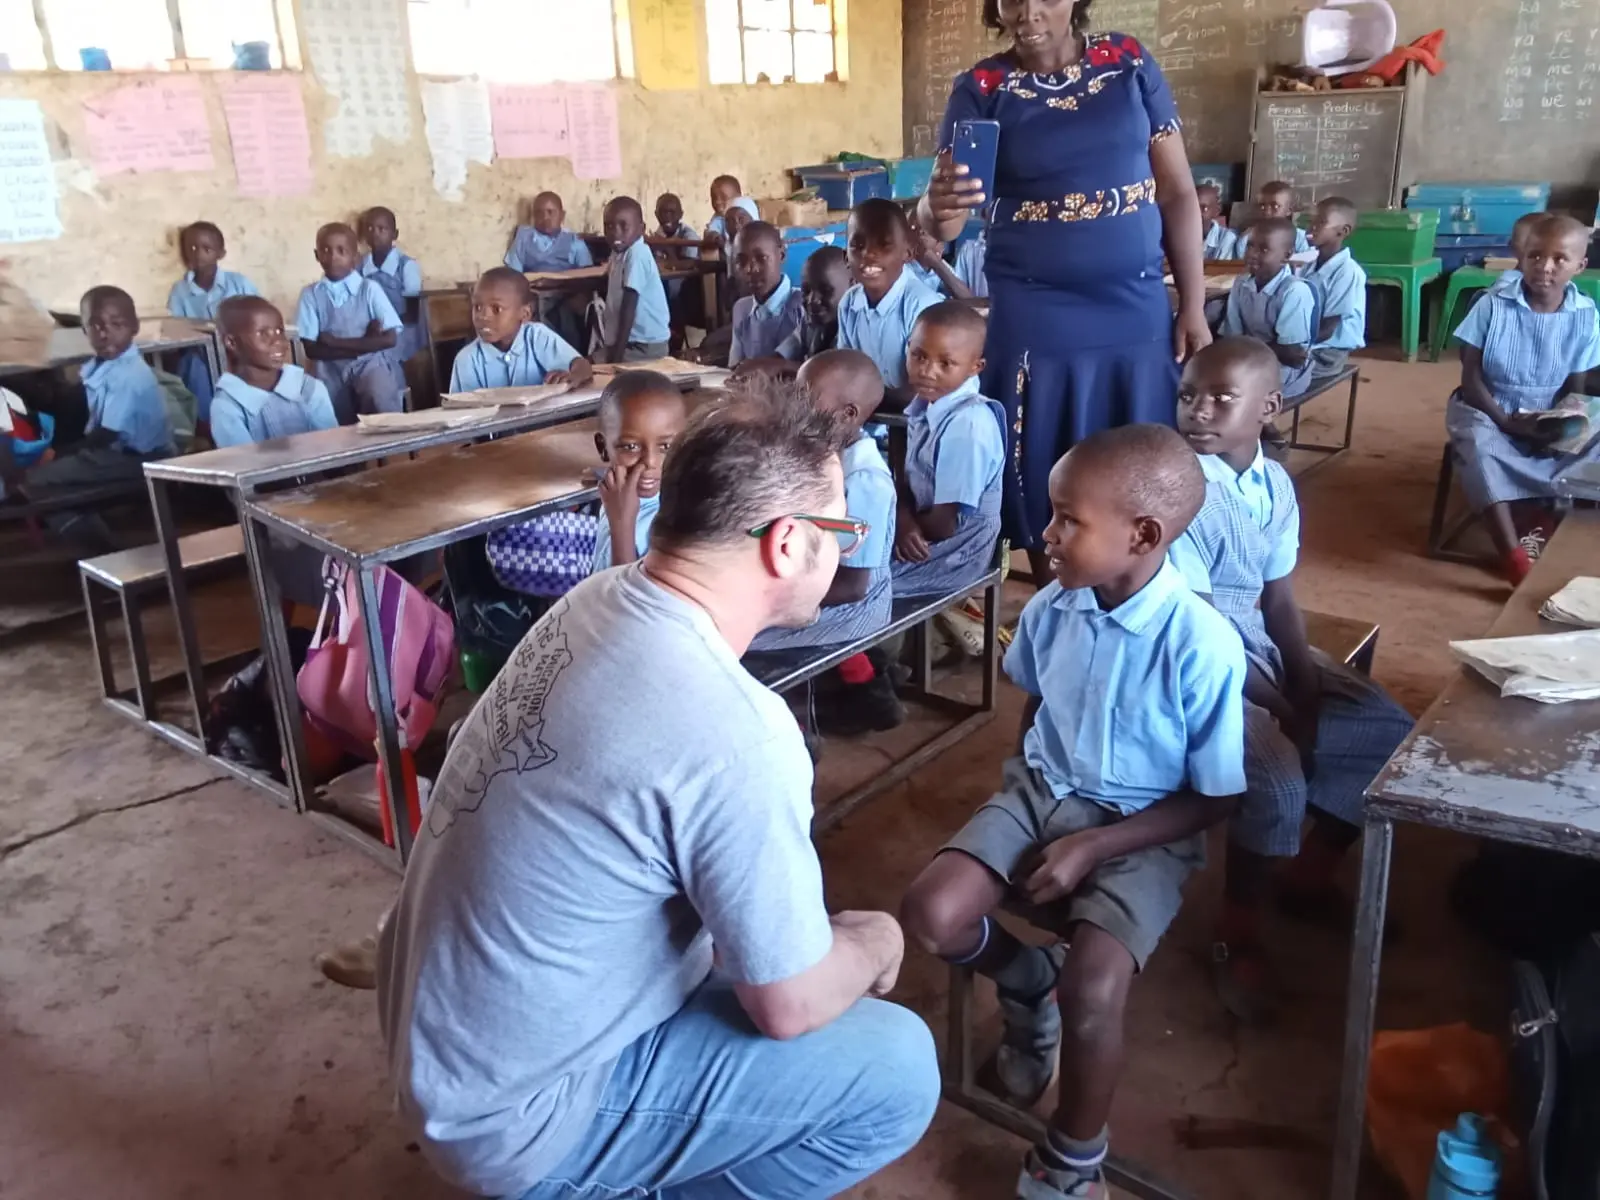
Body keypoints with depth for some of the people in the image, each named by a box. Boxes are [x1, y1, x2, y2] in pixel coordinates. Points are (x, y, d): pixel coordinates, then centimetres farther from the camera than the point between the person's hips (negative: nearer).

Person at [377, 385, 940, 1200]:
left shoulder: (597, 602, -5)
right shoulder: (732, 733, -31)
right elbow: (790, 1006, -18)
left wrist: (828, 929, 9)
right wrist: (874, 944, 2)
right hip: (511, 1112, -8)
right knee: (898, 1070, -7)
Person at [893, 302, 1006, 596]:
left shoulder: (968, 424, -29)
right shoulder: (927, 402, -3)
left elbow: (945, 524, -25)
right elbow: (910, 478, 5)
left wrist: (906, 523, -8)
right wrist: (904, 519, -14)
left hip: (955, 550, -8)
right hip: (918, 535, 8)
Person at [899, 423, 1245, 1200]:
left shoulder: (1203, 646, -22)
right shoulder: (1050, 609, -7)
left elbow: (1215, 800, -13)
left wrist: (1093, 846, -19)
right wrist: (1022, 801, 2)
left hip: (1141, 831, -4)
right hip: (1040, 793, 5)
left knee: (1092, 989, -27)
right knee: (930, 917, -16)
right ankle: (1028, 982, 21)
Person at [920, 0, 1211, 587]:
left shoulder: (1130, 63, 3)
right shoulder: (981, 89, -1)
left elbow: (1177, 191, 5)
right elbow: (939, 207, -10)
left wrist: (1194, 306, 1)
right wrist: (937, 207, -35)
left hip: (1139, 311, 2)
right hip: (1033, 318, -2)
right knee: (1044, 474, 3)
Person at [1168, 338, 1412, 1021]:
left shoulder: (1276, 483, 4)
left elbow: (1278, 598, 8)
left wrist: (1303, 674, -7)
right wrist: (1277, 706, -19)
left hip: (1262, 647, 8)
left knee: (1392, 738, 4)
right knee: (1278, 778, -28)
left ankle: (1308, 879, 23)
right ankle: (1238, 935, -3)